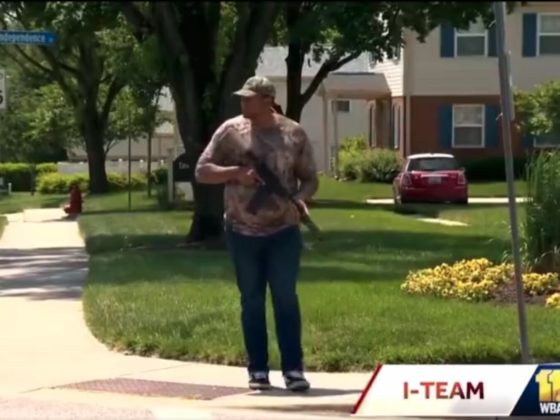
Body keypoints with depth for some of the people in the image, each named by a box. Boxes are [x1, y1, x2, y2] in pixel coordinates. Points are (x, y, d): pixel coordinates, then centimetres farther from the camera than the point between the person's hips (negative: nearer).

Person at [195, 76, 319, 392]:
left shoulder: (294, 133, 0)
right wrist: (236, 172, -16)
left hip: (284, 231, -1)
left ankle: (294, 369, 3)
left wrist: (300, 200, -16)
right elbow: (202, 171, 0)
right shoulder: (231, 131, -1)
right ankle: (258, 370, 14)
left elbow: (310, 178, 5)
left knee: (286, 299, -1)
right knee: (252, 301, 7)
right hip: (243, 232, 1)